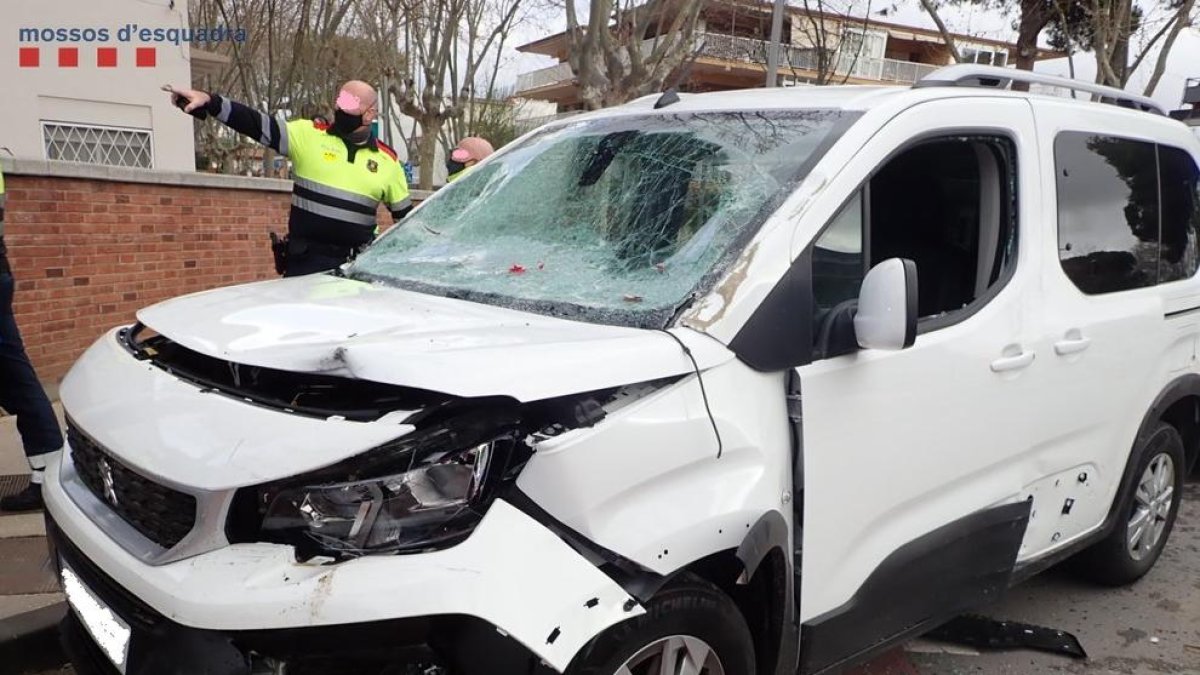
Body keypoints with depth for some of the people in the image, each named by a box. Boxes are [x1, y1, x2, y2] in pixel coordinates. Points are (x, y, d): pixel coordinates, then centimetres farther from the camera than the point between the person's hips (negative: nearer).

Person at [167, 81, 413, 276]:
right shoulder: (309, 134, 1)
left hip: (359, 265, 2)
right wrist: (208, 102, -20)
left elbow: (406, 216, 15)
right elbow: (254, 123, -7)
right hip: (306, 262, -1)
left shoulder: (387, 160, 7)